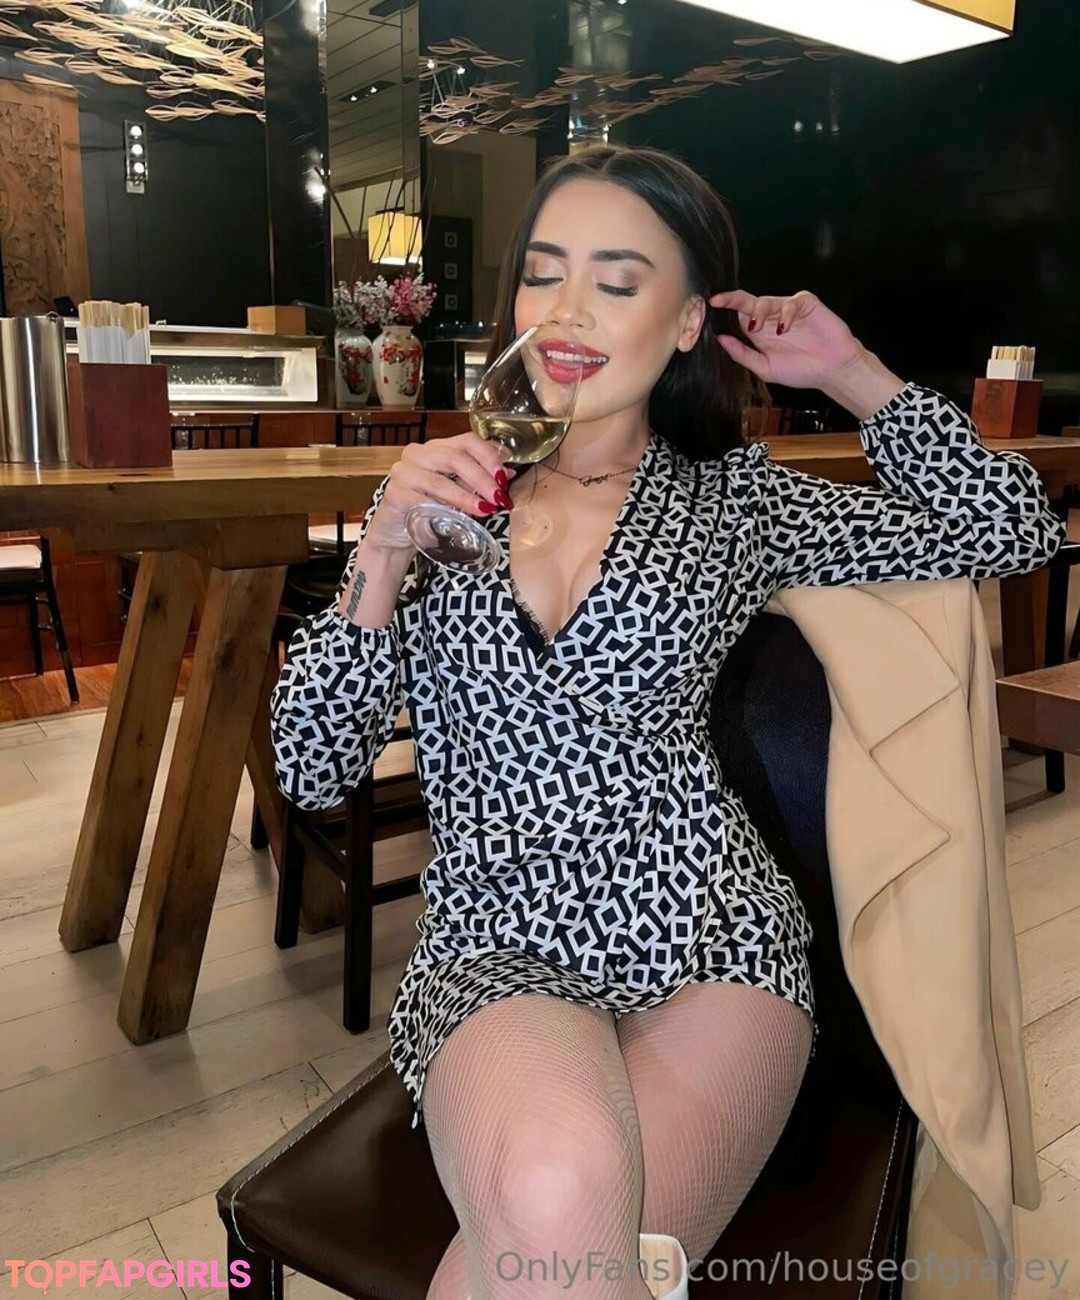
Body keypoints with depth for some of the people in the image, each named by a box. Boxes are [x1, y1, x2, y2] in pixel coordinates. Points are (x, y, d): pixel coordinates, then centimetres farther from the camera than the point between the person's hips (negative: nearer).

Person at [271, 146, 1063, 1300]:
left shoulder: (731, 500, 8)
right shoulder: (437, 493, 6)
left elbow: (1012, 531, 7)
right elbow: (310, 771, 2)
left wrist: (847, 372, 4)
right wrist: (382, 558, -12)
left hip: (712, 933, 1)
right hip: (496, 947, 0)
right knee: (553, 1198, -31)